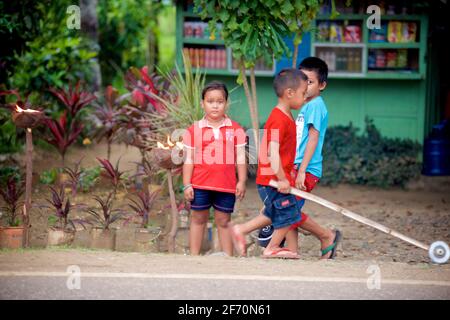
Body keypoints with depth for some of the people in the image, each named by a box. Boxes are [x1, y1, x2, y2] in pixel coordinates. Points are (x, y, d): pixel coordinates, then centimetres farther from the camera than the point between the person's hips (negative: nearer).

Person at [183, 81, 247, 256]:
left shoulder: (235, 129, 3)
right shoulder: (194, 130, 2)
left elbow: (241, 158, 5)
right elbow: (188, 160, 3)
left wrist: (241, 181, -1)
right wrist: (186, 185, -2)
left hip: (226, 185, 0)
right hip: (200, 184, 0)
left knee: (223, 221, 7)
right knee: (198, 219, 7)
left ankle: (228, 255, 11)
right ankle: (194, 256, 11)